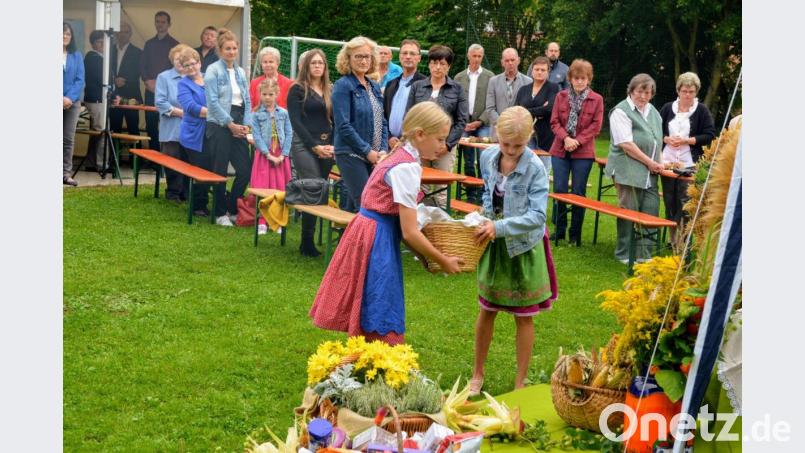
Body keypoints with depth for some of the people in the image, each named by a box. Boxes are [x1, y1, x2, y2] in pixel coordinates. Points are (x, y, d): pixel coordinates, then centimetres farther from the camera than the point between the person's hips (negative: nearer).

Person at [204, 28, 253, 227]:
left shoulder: (241, 72, 15)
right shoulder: (213, 70, -4)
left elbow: (247, 100, 14)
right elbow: (213, 102, -11)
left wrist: (246, 124, 0)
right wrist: (230, 124, -12)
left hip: (238, 126, 6)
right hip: (219, 126, -6)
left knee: (245, 170, 2)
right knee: (220, 171, 0)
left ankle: (232, 209, 18)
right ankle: (220, 213, 12)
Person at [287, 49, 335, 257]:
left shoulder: (330, 91, 16)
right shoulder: (297, 90, 1)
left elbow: (335, 121, 12)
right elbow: (296, 122, -6)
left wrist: (332, 145, -5)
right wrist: (315, 146, -12)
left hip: (327, 147, 5)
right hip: (304, 145, -5)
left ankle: (309, 240, 11)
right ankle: (307, 243, -8)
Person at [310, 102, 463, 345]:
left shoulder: (401, 156, 9)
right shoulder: (407, 168, -19)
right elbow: (409, 232, -19)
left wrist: (426, 254, 10)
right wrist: (443, 261, -9)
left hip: (372, 234, 9)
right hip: (376, 240, -9)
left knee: (366, 318, 19)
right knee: (380, 322, -1)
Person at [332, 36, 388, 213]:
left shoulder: (374, 87, 15)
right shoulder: (343, 86, -6)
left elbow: (382, 122, 17)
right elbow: (343, 126, -13)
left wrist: (383, 150, 2)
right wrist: (367, 151, -14)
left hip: (374, 157, 7)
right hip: (351, 154, -7)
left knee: (353, 206, 10)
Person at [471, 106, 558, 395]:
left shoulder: (535, 168, -21)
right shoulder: (488, 157, -6)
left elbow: (538, 216, -26)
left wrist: (500, 227, -33)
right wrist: (487, 218, -3)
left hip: (523, 246, -4)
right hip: (493, 244, 4)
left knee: (523, 316, 9)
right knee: (486, 310, 13)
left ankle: (520, 382, 24)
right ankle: (477, 373, 30)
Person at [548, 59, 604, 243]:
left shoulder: (596, 99, 1)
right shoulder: (561, 96, 7)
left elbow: (596, 126, -3)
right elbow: (554, 122, 4)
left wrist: (577, 141, -13)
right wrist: (566, 138, -13)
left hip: (583, 152, -2)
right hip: (560, 150, 2)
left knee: (578, 193, 2)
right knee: (559, 190, 1)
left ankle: (575, 234, 12)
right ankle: (559, 230, 14)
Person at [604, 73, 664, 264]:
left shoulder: (653, 112, 17)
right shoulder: (621, 111, -8)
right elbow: (626, 144, -15)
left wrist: (659, 162, 7)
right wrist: (649, 162, -13)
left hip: (649, 173, 7)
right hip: (629, 171, -7)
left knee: (651, 211, 4)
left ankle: (643, 254, 13)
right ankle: (624, 254, 11)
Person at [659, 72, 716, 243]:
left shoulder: (702, 110, 0)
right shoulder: (668, 108, 9)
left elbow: (710, 135, -4)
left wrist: (686, 140, -13)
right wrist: (666, 139, -9)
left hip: (689, 164, -3)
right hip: (668, 162, 4)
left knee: (685, 202, -9)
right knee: (669, 201, 8)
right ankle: (673, 238, 19)